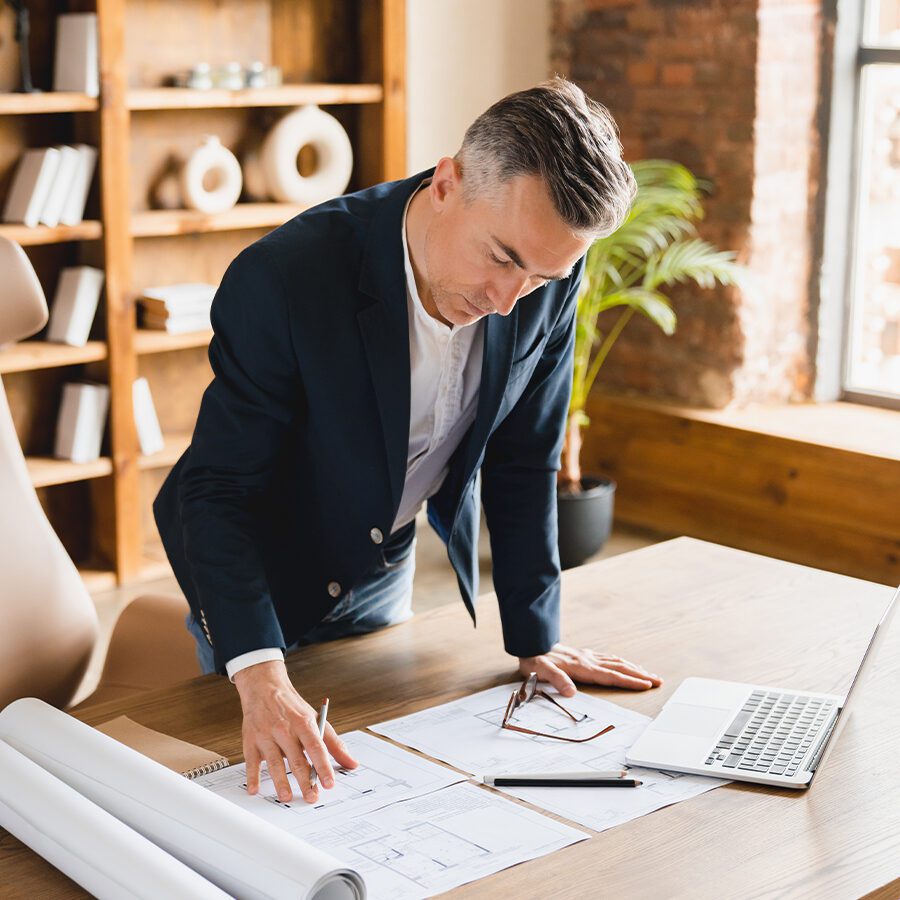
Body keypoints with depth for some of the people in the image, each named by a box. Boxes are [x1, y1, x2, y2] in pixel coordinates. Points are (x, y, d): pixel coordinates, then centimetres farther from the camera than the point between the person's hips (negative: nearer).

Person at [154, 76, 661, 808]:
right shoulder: (287, 278, -36)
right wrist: (260, 678, -43)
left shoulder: (549, 279, -21)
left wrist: (535, 638, -5)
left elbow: (522, 464, -8)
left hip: (388, 567, 5)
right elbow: (219, 489, -32)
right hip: (261, 569, -4)